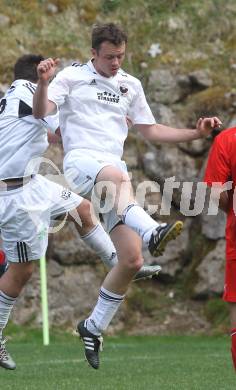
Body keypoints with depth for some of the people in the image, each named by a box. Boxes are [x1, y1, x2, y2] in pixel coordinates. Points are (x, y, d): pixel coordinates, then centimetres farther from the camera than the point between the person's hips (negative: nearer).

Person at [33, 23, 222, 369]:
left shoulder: (131, 85, 20)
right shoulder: (72, 76, 6)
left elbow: (149, 130, 27)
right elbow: (41, 113, -6)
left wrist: (196, 132, 17)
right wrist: (44, 83, -26)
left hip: (114, 169, 5)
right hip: (81, 160, -5)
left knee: (132, 260, -7)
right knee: (116, 175, -43)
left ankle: (94, 327, 10)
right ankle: (151, 232, -69)